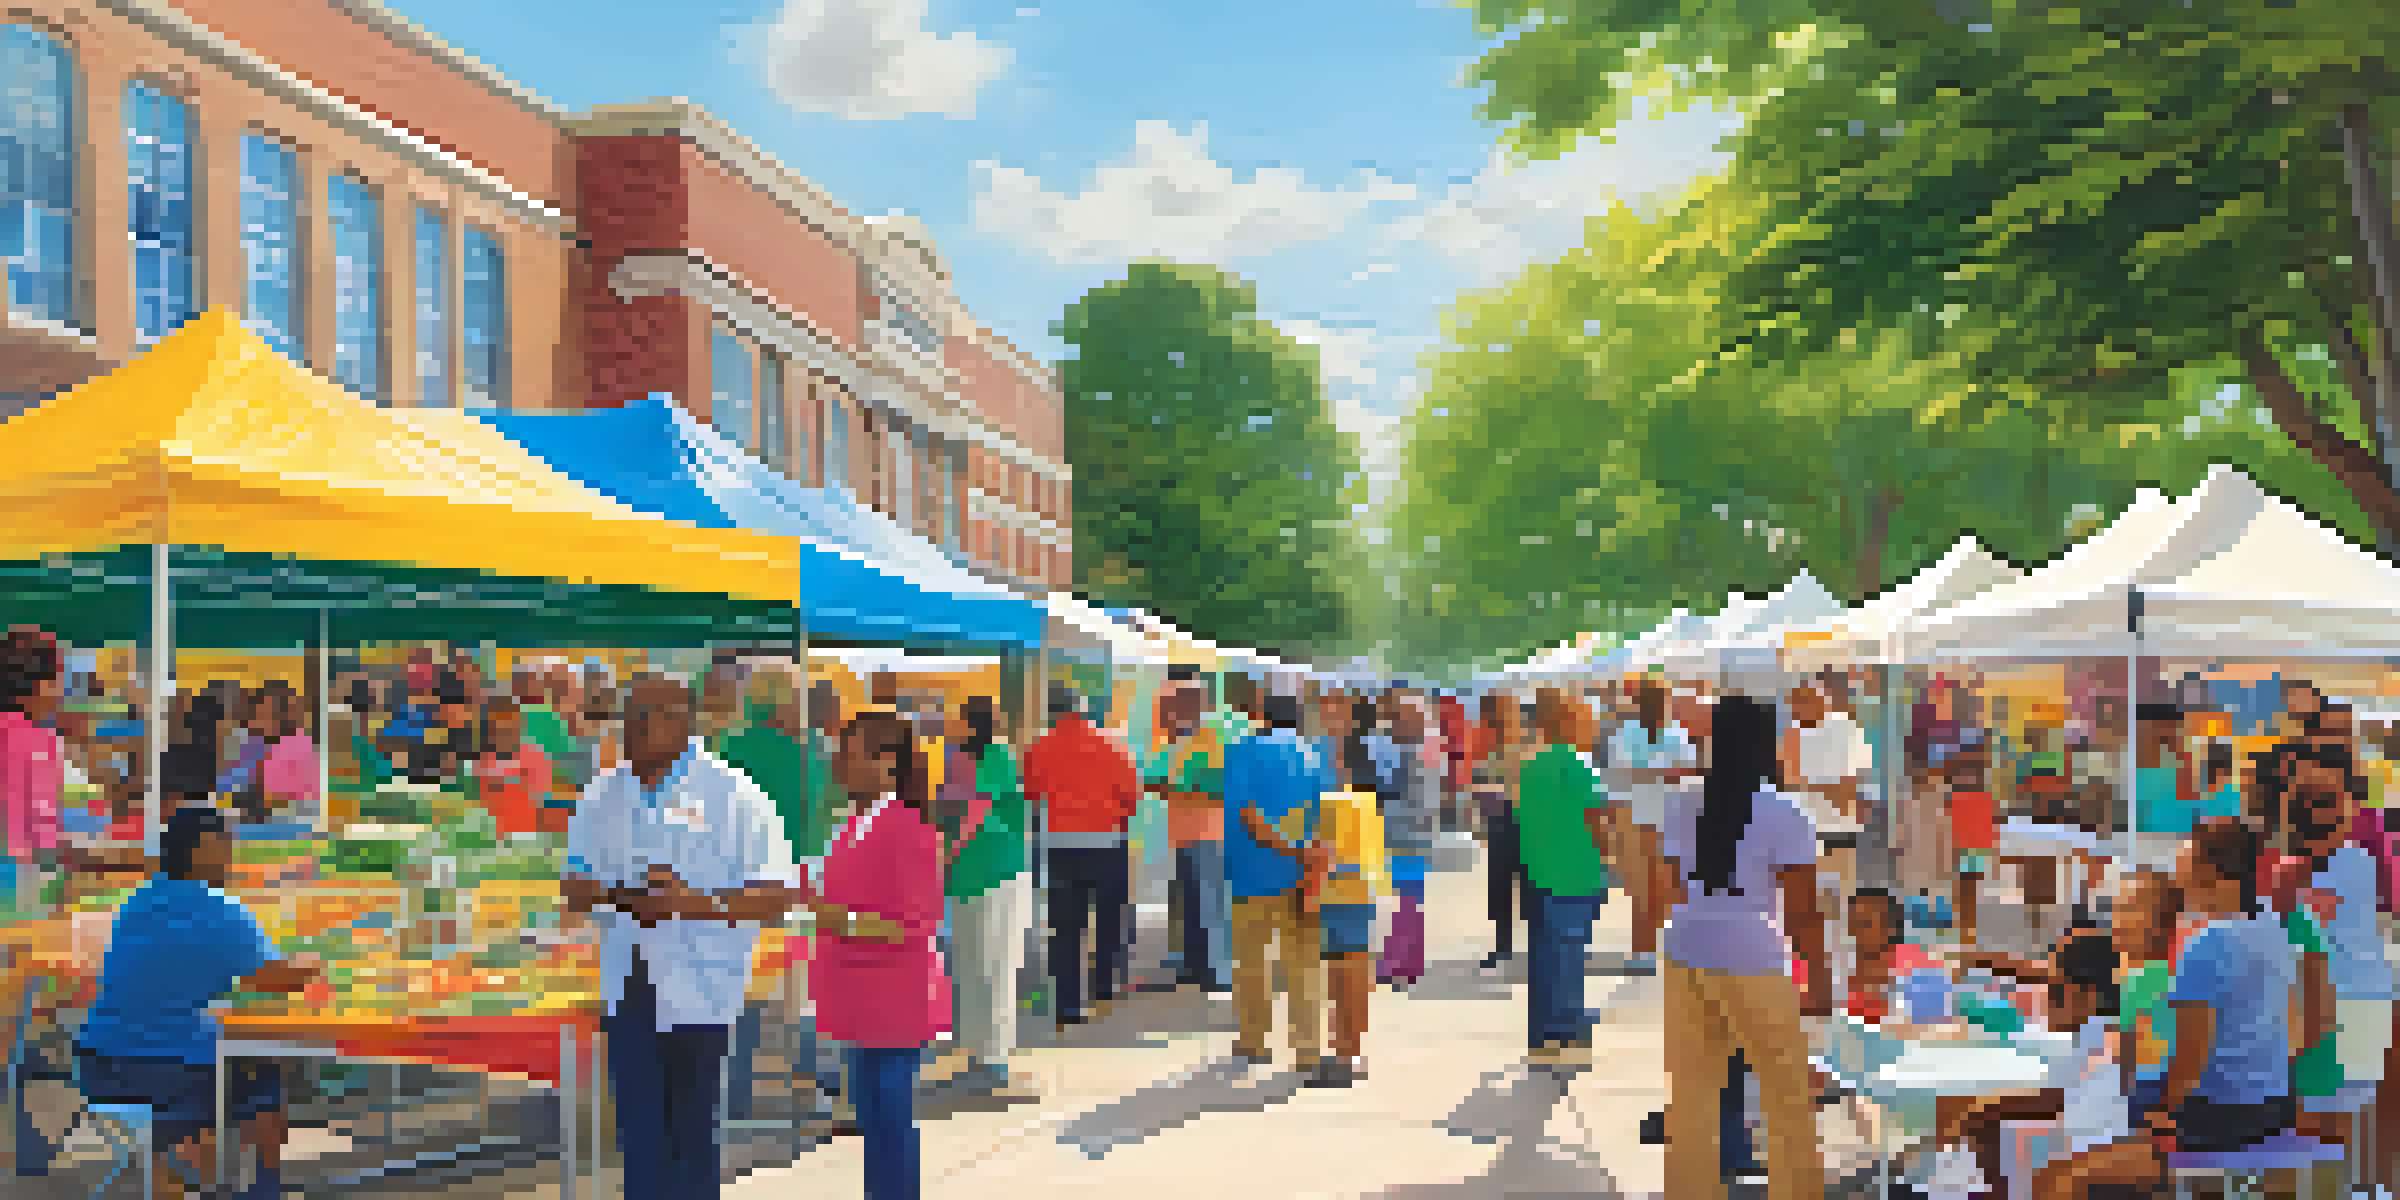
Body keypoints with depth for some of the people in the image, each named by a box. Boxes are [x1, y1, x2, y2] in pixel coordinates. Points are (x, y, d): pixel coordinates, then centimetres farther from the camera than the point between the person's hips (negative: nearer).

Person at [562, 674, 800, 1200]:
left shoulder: (734, 796, -8)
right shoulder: (603, 796, 7)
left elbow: (778, 895, -9)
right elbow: (575, 888, 13)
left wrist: (698, 903, -22)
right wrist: (612, 895, -9)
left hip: (698, 988, -4)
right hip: (627, 986, 4)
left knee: (692, 1131, 6)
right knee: (638, 1129, 7)